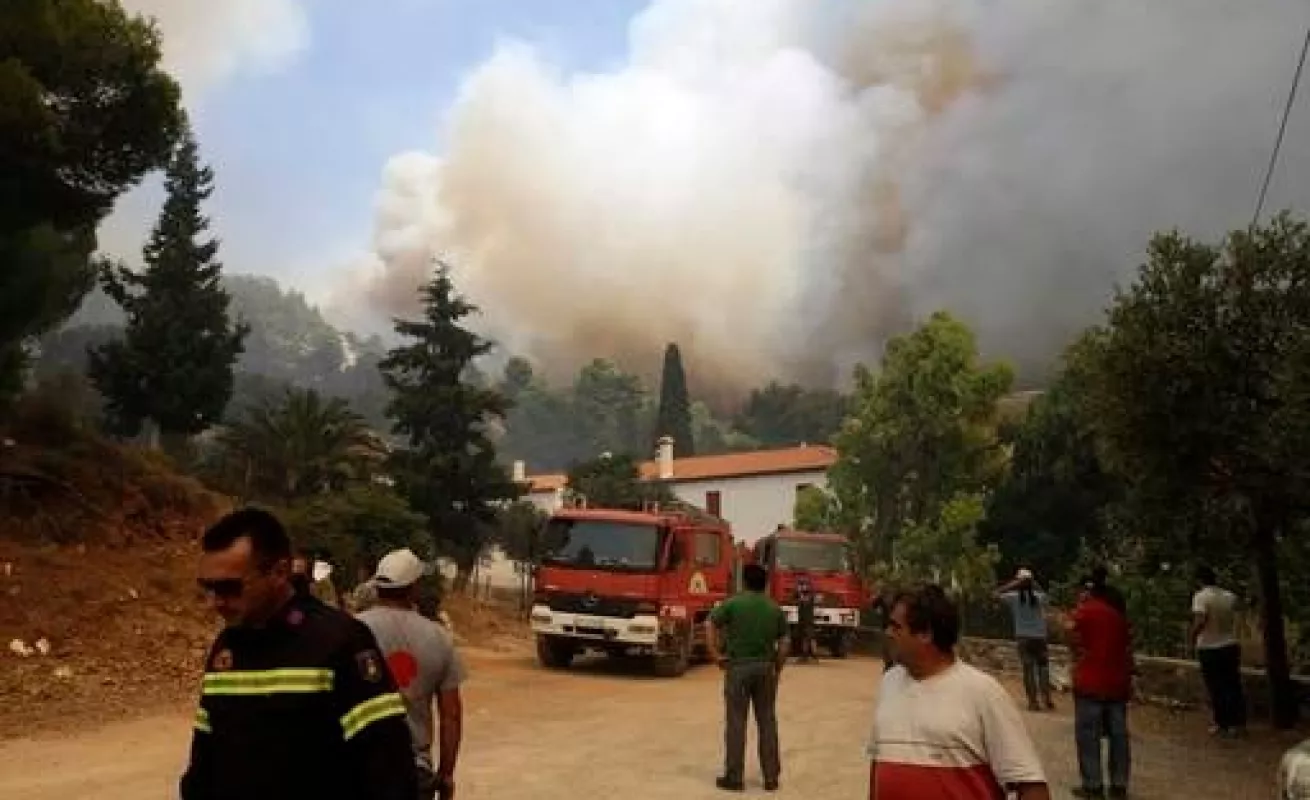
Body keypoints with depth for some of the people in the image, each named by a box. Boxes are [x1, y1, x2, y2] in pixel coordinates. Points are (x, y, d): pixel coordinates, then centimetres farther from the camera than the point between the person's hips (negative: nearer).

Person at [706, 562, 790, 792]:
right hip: (766, 668, 3)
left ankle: (734, 777, 7)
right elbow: (784, 643, 4)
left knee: (736, 722, 2)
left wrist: (716, 655, -5)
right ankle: (771, 777, 15)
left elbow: (710, 625, -11)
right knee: (767, 722, 10)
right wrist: (777, 667, 12)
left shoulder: (733, 603, -2)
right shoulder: (775, 609, 7)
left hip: (738, 666, -3)